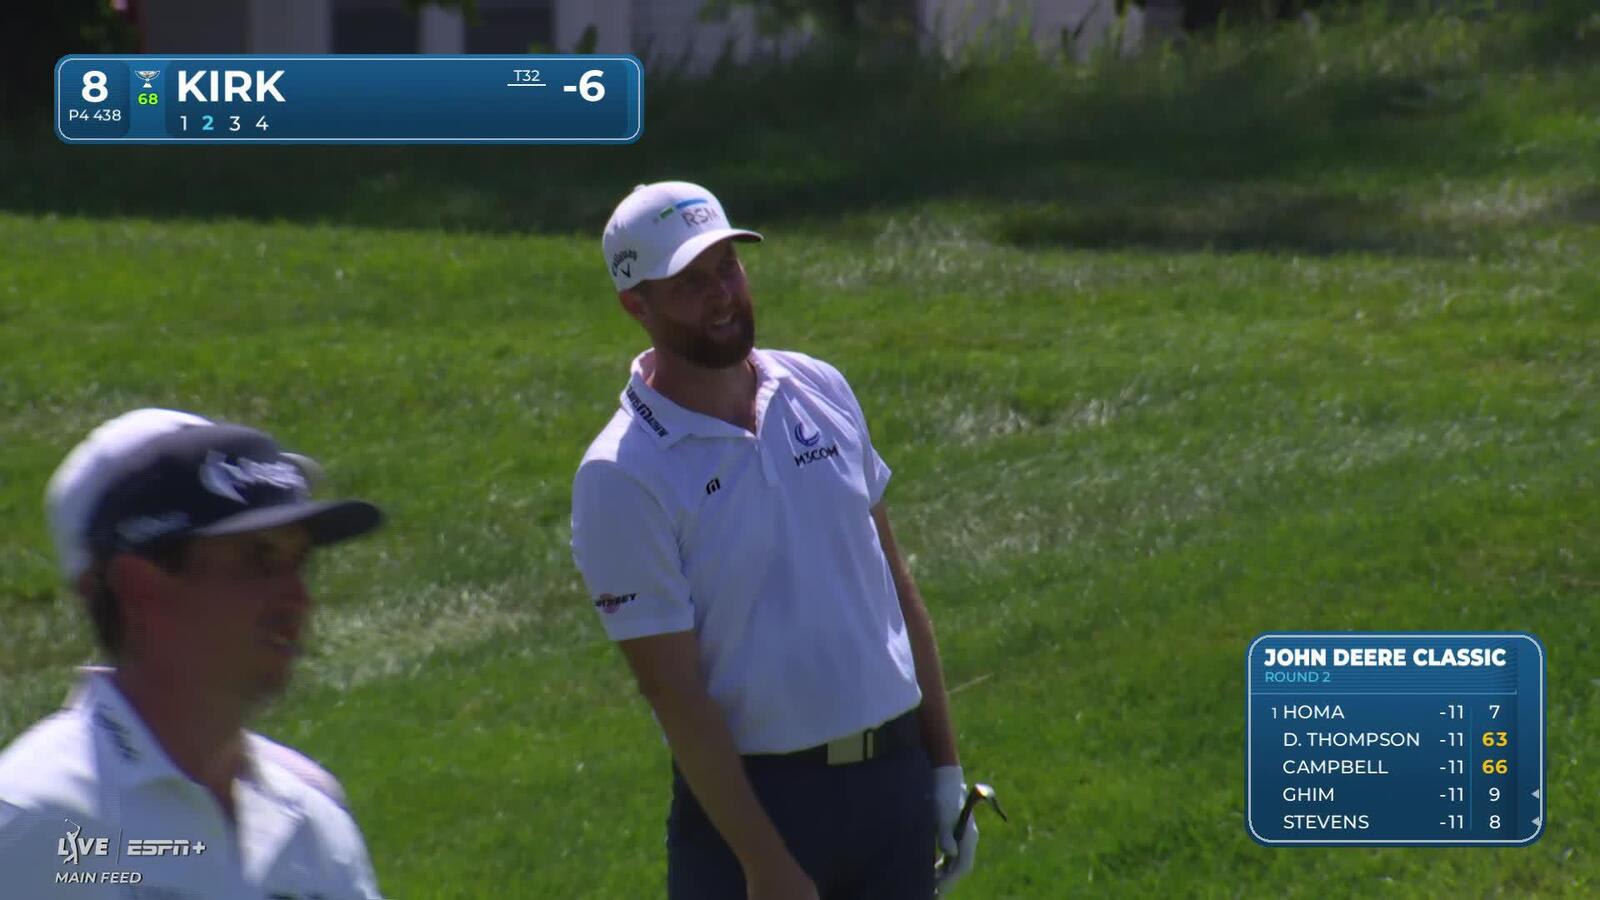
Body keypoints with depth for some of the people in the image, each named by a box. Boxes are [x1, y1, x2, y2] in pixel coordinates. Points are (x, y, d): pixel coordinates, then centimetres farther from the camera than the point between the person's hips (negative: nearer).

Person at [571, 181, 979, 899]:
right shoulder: (622, 478, -13)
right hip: (752, 793, -5)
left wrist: (945, 766, 12)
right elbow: (672, 690, -14)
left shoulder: (820, 391, 6)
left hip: (893, 781, 5)